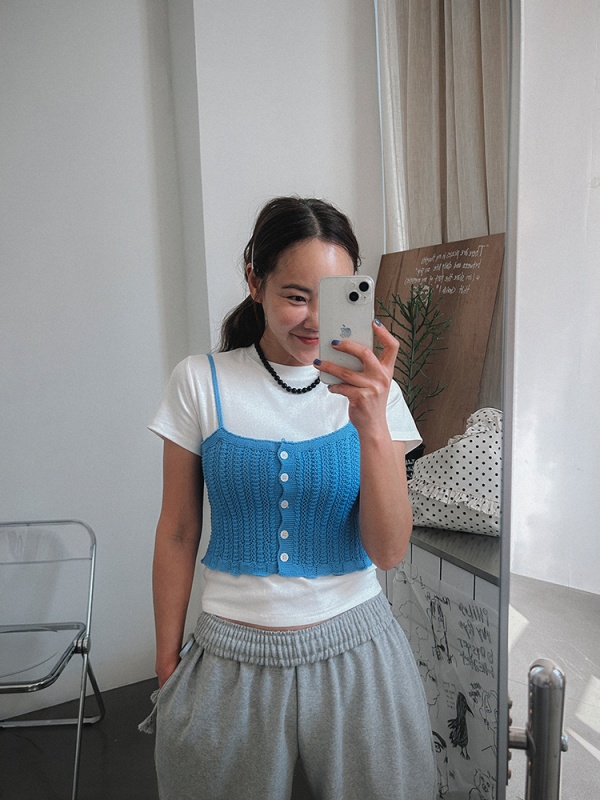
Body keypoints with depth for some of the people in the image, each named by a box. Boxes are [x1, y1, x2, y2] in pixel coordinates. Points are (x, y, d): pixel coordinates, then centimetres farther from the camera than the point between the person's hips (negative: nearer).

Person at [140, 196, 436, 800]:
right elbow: (177, 532, -1)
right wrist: (167, 667, 5)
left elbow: (388, 552, -12)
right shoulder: (200, 382, -8)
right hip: (230, 657, 0)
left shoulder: (371, 390, -6)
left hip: (355, 653, 1)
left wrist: (372, 424, -27)